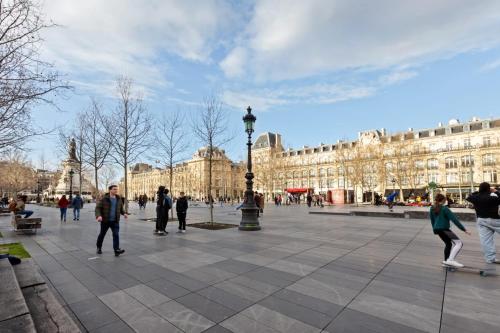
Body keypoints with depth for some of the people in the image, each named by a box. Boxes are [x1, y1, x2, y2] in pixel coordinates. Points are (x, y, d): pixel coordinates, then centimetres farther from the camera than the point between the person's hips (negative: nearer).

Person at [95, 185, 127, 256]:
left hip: (115, 221, 2)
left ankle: (116, 250, -14)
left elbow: (121, 208, 17)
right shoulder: (104, 199, -7)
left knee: (116, 234, -10)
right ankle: (99, 247, 39)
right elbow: (98, 208, -10)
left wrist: (124, 213, -2)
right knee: (102, 234, 15)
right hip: (105, 221, -2)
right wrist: (98, 216, -27)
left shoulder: (119, 199, 5)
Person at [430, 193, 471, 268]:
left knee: (448, 243, 24)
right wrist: (464, 230, -12)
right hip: (444, 229, -8)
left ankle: (446, 260, 28)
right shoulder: (444, 209, -9)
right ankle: (450, 260, -23)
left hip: (437, 229, 8)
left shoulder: (432, 209, 12)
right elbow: (454, 219, -13)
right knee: (459, 243, -10)